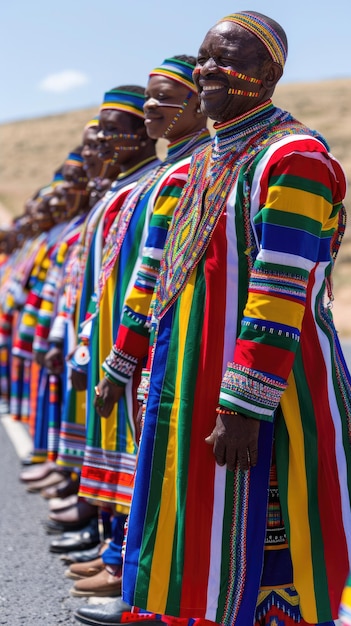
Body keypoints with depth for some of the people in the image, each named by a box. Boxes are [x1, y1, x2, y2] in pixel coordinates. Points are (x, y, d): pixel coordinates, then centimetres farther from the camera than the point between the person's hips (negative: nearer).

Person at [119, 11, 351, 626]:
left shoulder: (295, 157, -12)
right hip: (191, 392, 9)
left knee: (267, 562, 0)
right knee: (202, 552, 14)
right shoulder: (206, 163, 15)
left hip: (265, 393, -8)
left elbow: (280, 301, -20)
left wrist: (244, 408, -23)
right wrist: (157, 390, 17)